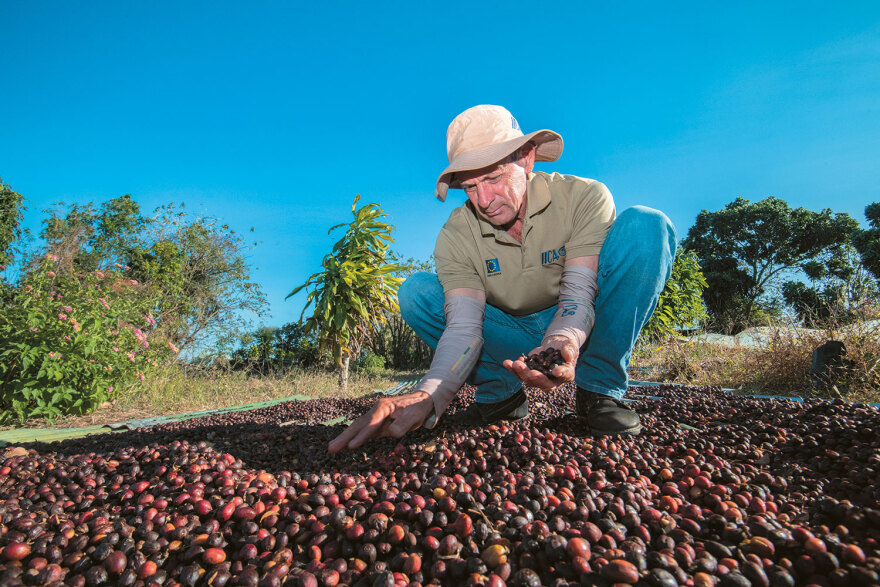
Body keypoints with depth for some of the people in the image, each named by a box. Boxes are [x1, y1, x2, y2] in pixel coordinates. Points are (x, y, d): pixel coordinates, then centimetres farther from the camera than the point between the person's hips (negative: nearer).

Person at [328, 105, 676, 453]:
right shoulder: (455, 235, -15)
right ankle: (500, 393, -9)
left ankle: (598, 390, -17)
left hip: (578, 330, 0)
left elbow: (578, 293, -25)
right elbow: (463, 327, -25)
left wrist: (564, 342, -48)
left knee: (646, 226, -24)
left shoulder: (583, 197, -17)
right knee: (416, 291, -19)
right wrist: (428, 395, -44)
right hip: (510, 340, 1)